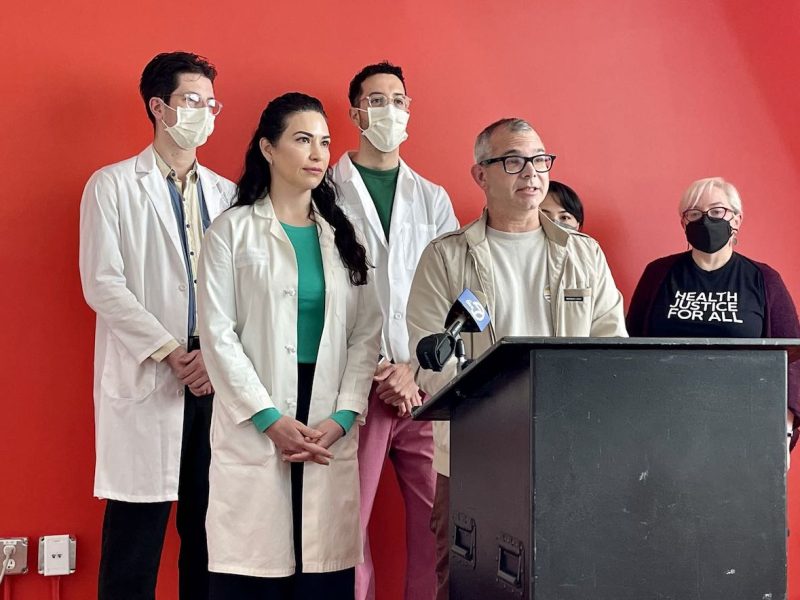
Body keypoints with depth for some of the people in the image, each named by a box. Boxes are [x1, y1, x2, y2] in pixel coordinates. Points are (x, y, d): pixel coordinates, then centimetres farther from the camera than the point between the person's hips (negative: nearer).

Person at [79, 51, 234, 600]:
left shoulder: (226, 193, 15)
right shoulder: (112, 186, 4)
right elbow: (102, 284, -5)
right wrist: (171, 352, -10)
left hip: (216, 376, 4)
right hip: (147, 379, -3)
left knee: (209, 525, 6)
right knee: (137, 530, -2)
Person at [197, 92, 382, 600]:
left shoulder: (344, 235, 14)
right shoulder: (233, 230, 4)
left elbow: (366, 333, 8)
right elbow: (219, 334, -3)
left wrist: (343, 416, -6)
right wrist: (269, 418, -11)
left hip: (331, 429, 3)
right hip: (255, 426, -3)